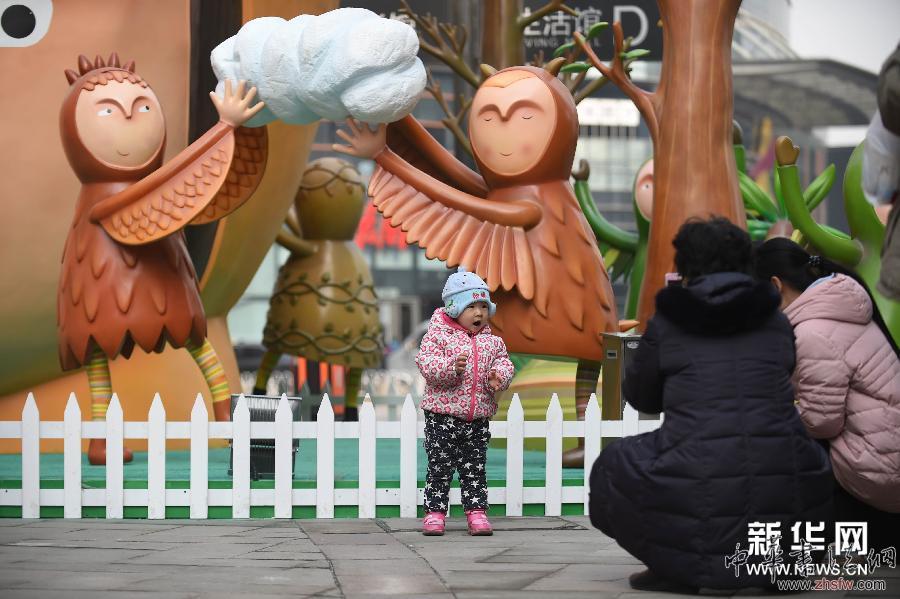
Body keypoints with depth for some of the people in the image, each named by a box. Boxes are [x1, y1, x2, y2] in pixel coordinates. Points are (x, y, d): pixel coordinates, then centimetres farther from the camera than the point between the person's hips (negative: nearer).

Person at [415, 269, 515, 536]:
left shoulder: (492, 341, 8)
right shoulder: (438, 334, -5)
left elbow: (504, 362, 9)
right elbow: (425, 361, -14)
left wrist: (499, 375, -14)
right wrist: (450, 367, -31)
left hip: (478, 417, 4)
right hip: (442, 415, -4)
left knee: (475, 468, 8)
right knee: (439, 467, 0)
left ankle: (476, 513, 14)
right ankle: (434, 513, 7)